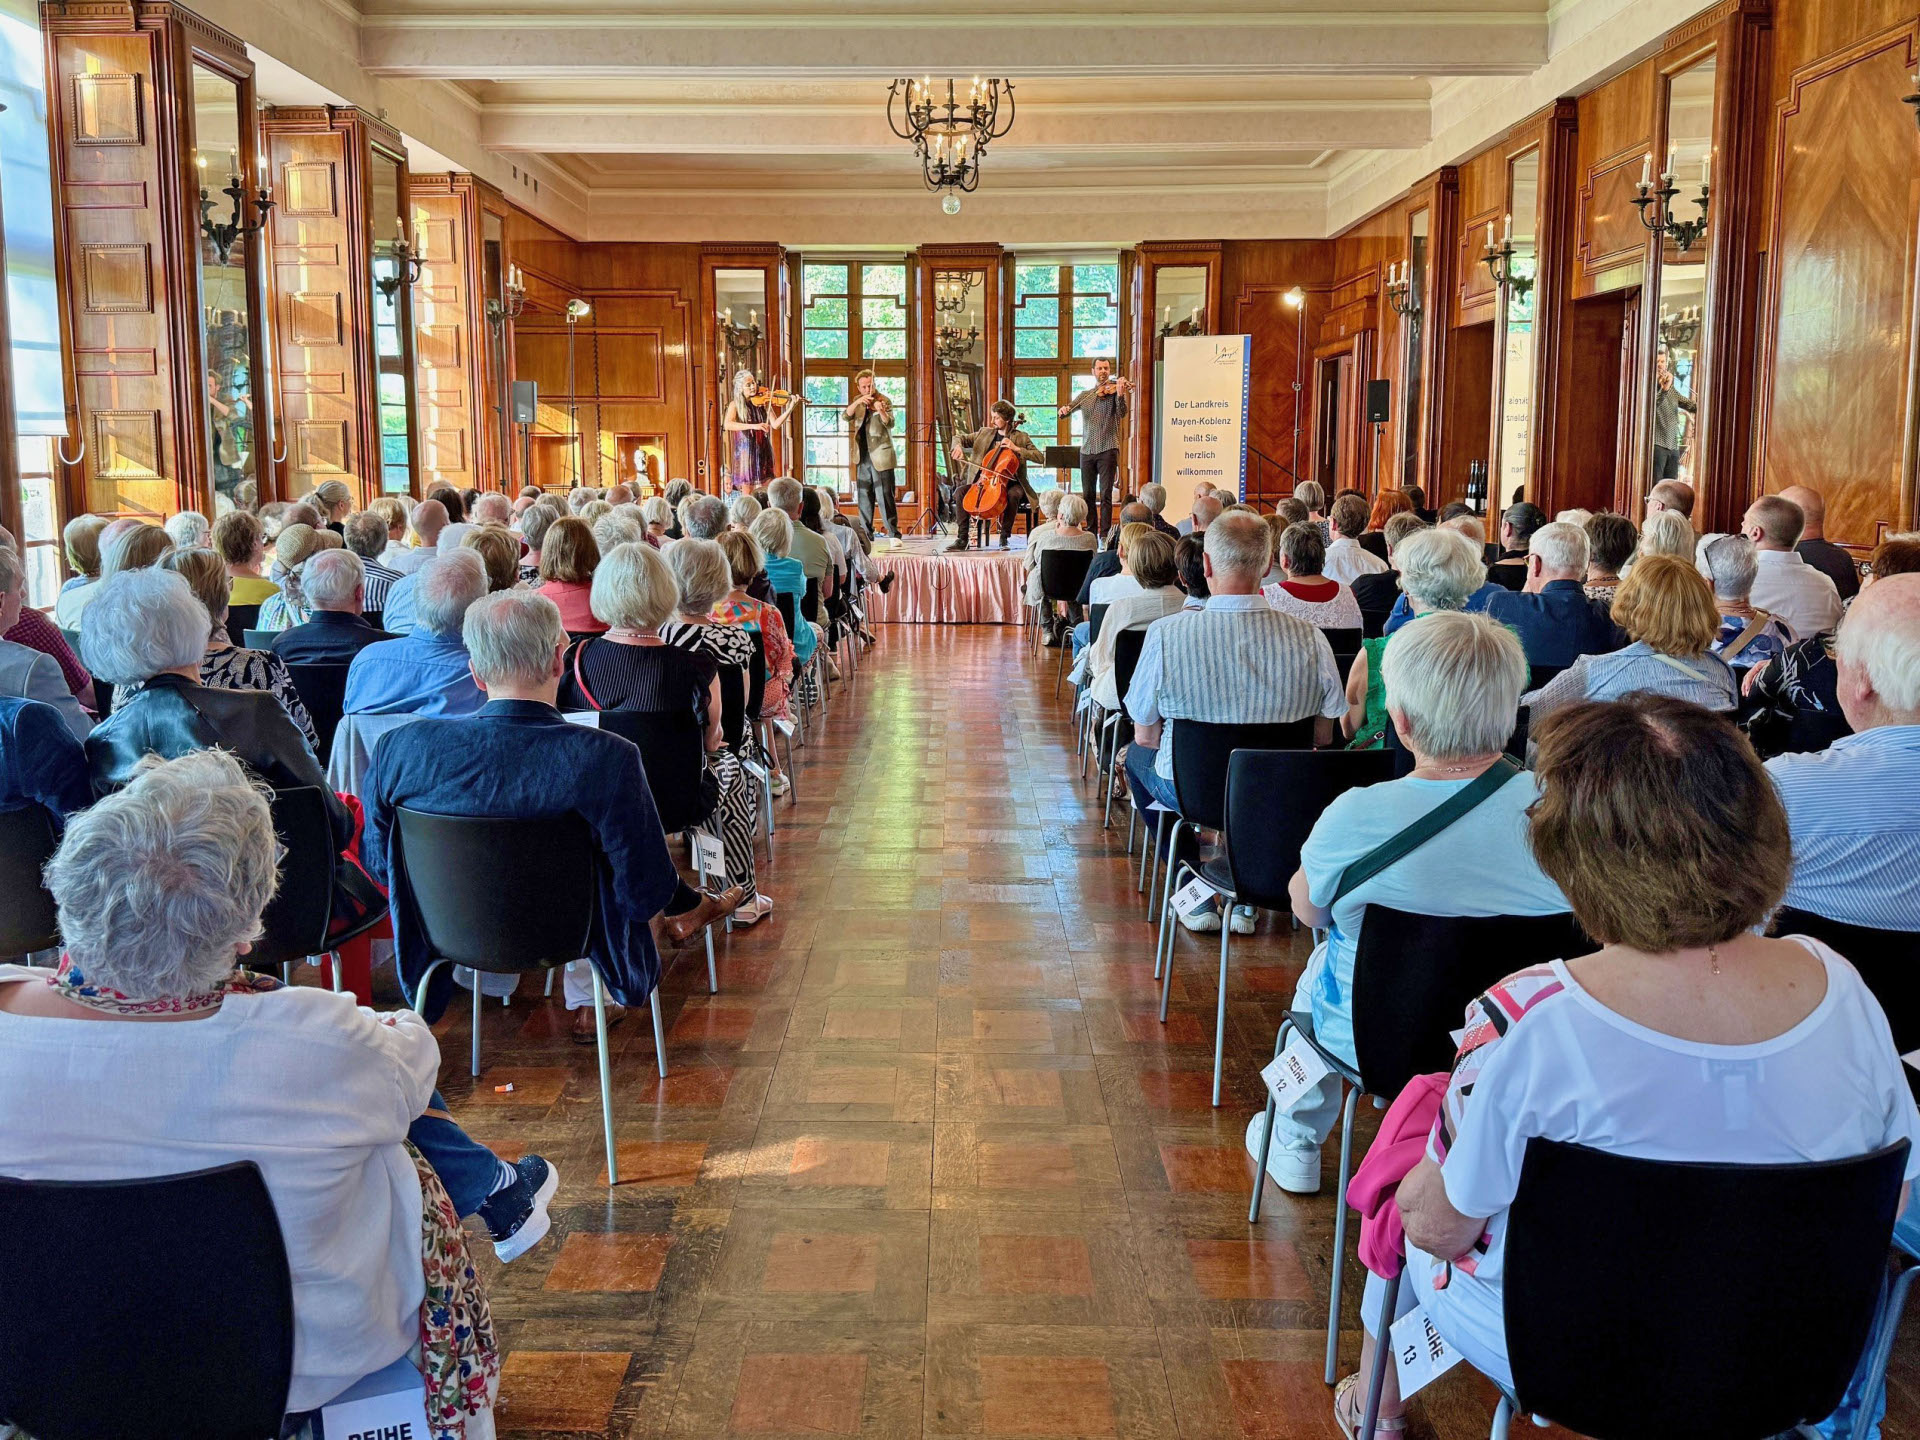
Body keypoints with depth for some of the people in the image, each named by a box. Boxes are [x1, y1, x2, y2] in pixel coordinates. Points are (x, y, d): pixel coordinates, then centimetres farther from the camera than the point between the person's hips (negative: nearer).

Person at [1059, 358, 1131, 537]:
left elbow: (1122, 413, -15)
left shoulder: (1115, 389, 1)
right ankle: (1092, 532, 19)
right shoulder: (1085, 395, 15)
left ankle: (1105, 534, -8)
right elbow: (1068, 410, 11)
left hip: (1108, 450, -5)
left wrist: (1120, 395, -34)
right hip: (1087, 450, 5)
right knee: (1088, 494, 9)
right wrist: (1063, 410, -14)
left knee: (1106, 494, -9)